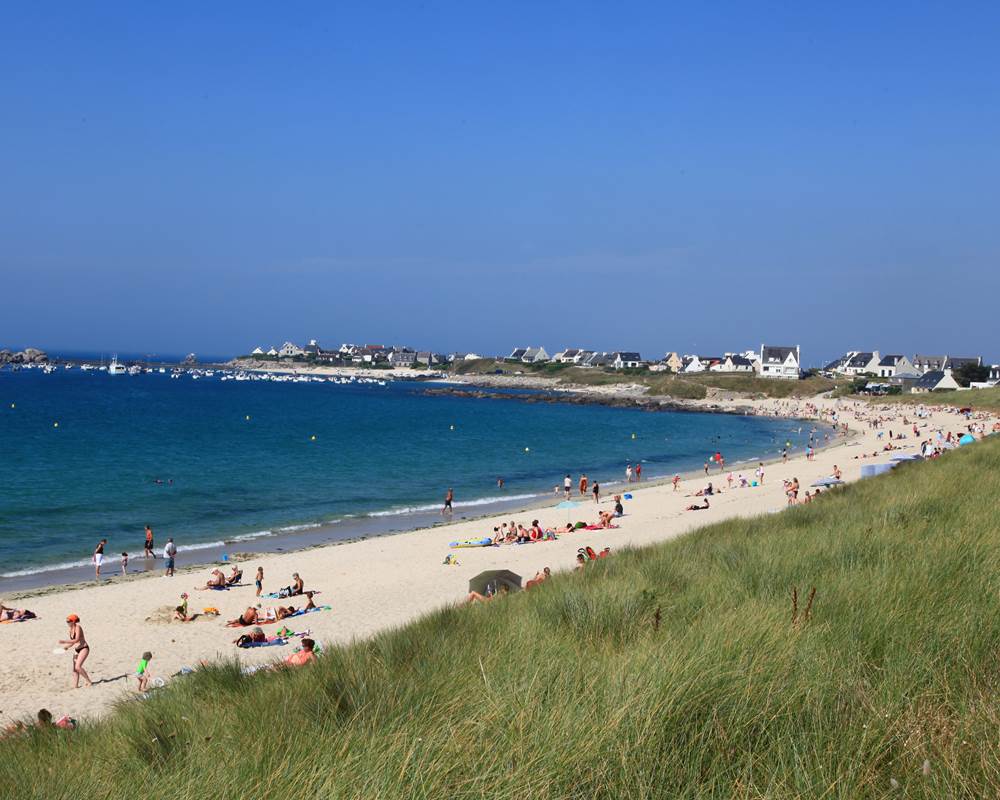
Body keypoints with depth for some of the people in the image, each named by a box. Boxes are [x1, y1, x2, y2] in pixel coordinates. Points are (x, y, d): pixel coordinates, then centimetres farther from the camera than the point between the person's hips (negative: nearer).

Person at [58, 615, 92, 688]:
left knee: (78, 667, -20)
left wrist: (64, 641, -26)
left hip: (84, 649, -9)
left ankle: (89, 682, -9)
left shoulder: (78, 627, -16)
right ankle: (75, 686, 8)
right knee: (74, 669, 4)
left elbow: (76, 640, -25)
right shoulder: (70, 629, 9)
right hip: (76, 650, 9)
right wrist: (67, 647, -1)